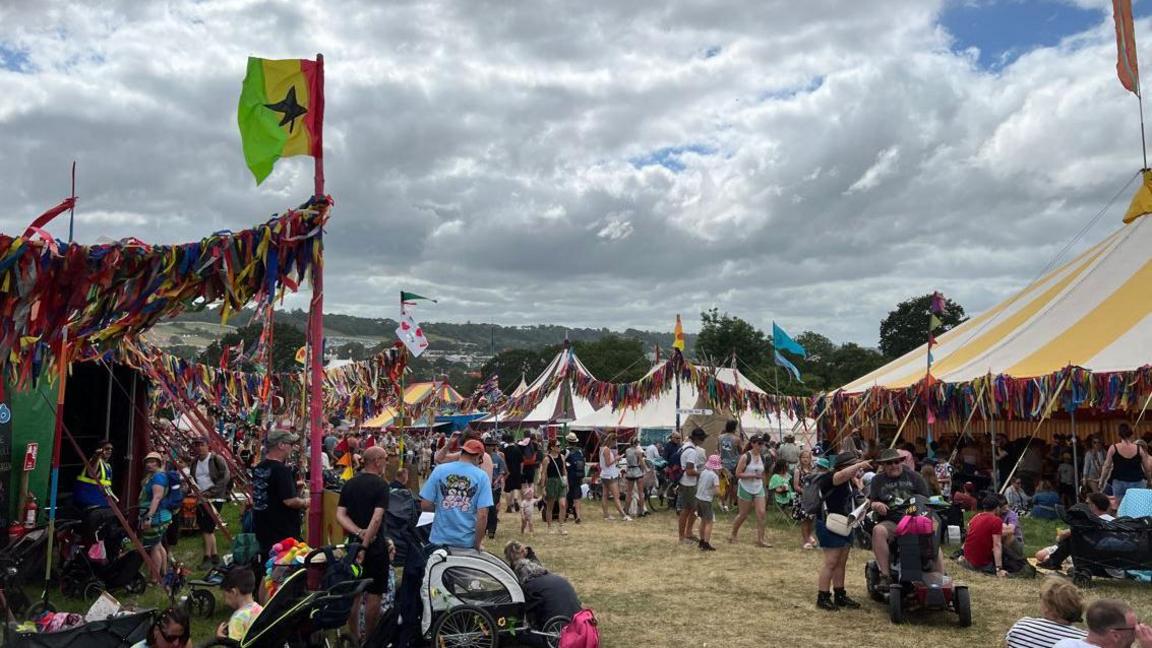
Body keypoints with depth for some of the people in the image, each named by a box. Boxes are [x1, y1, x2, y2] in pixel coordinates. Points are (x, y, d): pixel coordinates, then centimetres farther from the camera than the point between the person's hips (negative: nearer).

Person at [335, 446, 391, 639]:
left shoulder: (349, 484, 6)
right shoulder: (381, 485, -13)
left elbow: (340, 515, -2)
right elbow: (377, 517, -23)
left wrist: (359, 533, -12)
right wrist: (365, 544, -20)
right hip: (375, 546, -6)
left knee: (353, 594, 13)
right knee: (373, 595, 3)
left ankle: (354, 637, 21)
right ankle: (370, 638, 9)